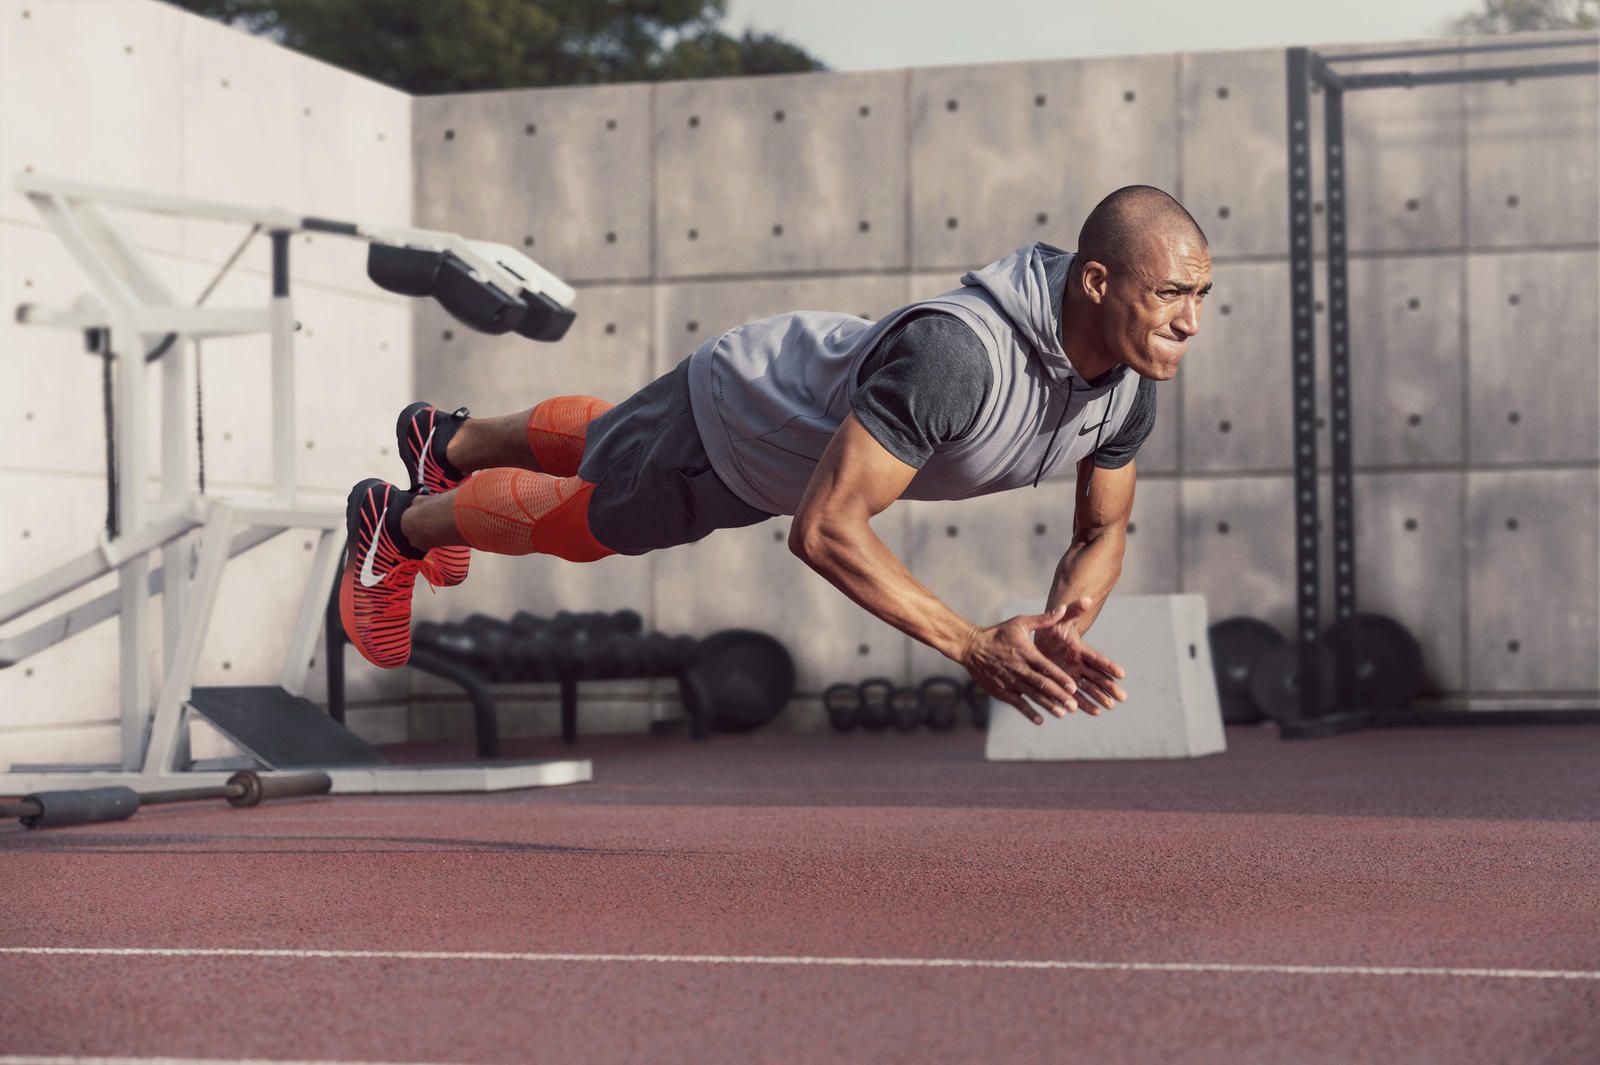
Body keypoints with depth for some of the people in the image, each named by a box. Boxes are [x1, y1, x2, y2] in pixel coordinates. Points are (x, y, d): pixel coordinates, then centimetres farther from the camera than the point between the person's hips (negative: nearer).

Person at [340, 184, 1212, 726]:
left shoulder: (1129, 383, -23)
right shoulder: (957, 354, -49)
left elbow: (1102, 531, -6)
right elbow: (823, 529, -48)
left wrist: (1064, 631, -28)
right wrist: (974, 648, -49)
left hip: (813, 387, 7)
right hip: (732, 426, -7)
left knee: (599, 442, 34)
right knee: (575, 517, 21)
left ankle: (448, 441, 63)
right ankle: (395, 525, 51)